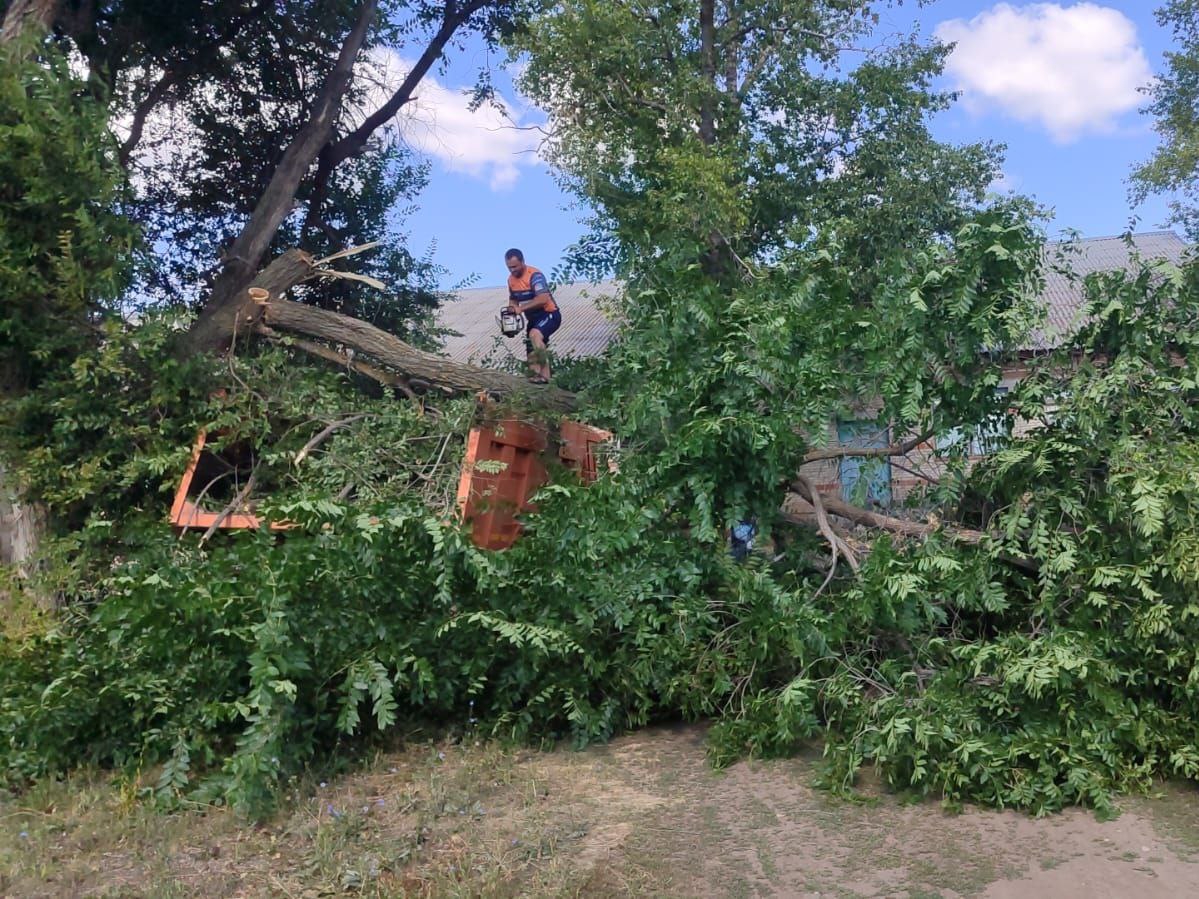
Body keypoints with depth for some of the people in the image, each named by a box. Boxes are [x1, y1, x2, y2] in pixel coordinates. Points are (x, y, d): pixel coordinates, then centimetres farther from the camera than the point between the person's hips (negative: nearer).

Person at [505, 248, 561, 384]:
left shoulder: (534, 275, -21)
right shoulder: (511, 279, 5)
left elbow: (543, 299, -33)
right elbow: (513, 300, 20)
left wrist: (521, 308, -32)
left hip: (549, 315, -9)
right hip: (533, 318, 9)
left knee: (534, 334, -35)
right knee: (532, 354, 7)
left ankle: (543, 375, -33)